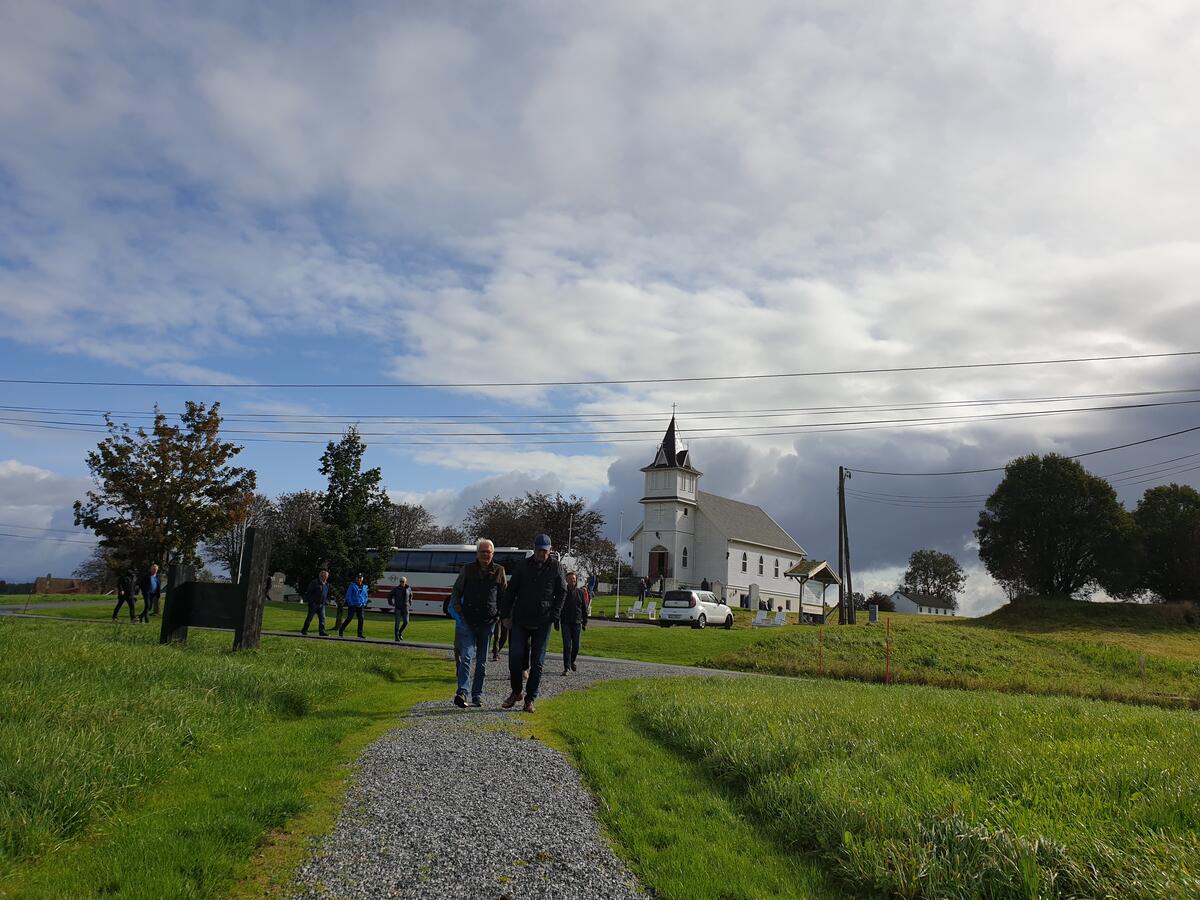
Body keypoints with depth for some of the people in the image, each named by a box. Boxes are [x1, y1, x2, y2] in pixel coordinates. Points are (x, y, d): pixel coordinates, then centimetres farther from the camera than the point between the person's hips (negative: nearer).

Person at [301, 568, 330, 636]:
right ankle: (304, 630, 13)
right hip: (314, 604, -6)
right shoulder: (314, 582, -7)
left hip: (322, 605, 6)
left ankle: (322, 631, -5)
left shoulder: (327, 585, 13)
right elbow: (308, 592, -8)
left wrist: (326, 601, 10)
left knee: (322, 618, -3)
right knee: (309, 617, 1)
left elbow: (327, 594, 25)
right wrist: (311, 601, -15)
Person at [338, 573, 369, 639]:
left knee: (361, 619, -2)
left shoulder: (364, 587, 13)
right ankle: (341, 631, 11)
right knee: (349, 618, -6)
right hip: (352, 606, -4)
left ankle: (360, 635, 4)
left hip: (360, 606, 4)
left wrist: (364, 603, 7)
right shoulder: (352, 585, -2)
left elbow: (366, 596, 20)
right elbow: (348, 595, -4)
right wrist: (350, 603, -11)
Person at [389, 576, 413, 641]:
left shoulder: (409, 589, 2)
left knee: (406, 622, -5)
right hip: (398, 608, -3)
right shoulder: (396, 589, -7)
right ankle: (397, 637, -1)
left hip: (405, 608, 3)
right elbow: (389, 596, 3)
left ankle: (400, 632, 22)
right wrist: (392, 604, -2)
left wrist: (410, 604, 15)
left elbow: (410, 596, 23)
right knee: (398, 622, -7)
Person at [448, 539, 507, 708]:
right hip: (467, 621, -1)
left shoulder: (499, 571, 5)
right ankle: (462, 692, -19)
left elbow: (504, 595, 12)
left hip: (488, 623, 1)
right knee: (466, 656, -13)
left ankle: (477, 694, 17)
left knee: (482, 661, 8)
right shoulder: (468, 569, 4)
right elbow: (456, 590, 10)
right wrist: (457, 606, -3)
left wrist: (501, 614, 3)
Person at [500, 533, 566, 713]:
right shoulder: (523, 565, 4)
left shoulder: (556, 567, 3)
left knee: (537, 662, 2)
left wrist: (554, 615, -4)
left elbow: (562, 592, 6)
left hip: (543, 623, -1)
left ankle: (530, 699, 12)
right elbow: (511, 590, 8)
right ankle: (517, 691, 17)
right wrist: (505, 614, 3)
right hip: (521, 619, 1)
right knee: (515, 656, -5)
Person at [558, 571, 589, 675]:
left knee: (576, 646, 6)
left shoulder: (581, 592, 6)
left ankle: (572, 662, 31)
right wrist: (556, 622, 0)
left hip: (577, 623, 2)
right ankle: (566, 667, -3)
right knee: (567, 646, -6)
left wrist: (585, 622, 7)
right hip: (565, 622, -2)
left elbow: (584, 608, 10)